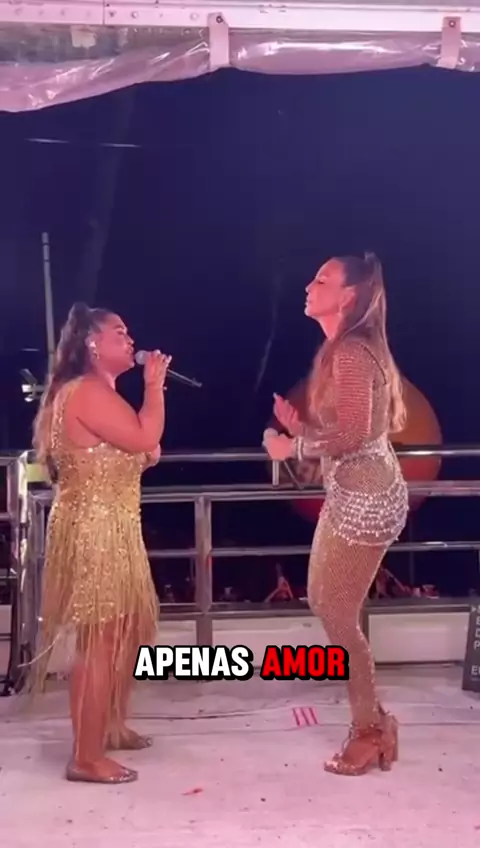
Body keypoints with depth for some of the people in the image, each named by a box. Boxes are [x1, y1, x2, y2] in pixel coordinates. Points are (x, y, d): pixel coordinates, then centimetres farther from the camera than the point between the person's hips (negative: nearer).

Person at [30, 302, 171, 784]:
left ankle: (110, 727, 33)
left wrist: (147, 456, 6)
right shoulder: (87, 391, -15)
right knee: (100, 640, -6)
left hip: (111, 528, 11)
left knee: (129, 630, 18)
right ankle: (86, 758, 2)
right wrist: (154, 384, -11)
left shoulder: (98, 392, 19)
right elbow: (145, 437, -23)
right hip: (93, 530, -11)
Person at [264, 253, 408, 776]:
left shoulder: (351, 353, -16)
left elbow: (353, 434, -24)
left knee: (338, 616, 0)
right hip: (348, 494, 11)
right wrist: (298, 426, 8)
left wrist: (295, 447, -13)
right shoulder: (344, 350, 15)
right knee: (323, 604, 16)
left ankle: (369, 732, 17)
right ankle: (373, 718, 26)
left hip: (365, 498, -11)